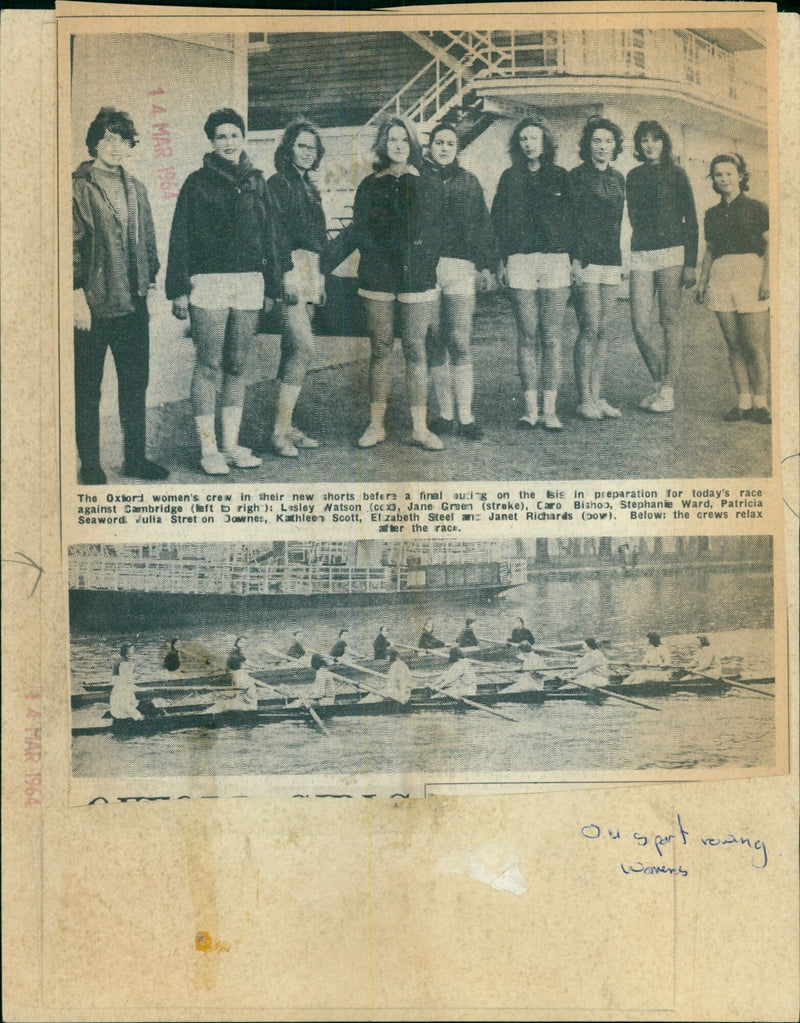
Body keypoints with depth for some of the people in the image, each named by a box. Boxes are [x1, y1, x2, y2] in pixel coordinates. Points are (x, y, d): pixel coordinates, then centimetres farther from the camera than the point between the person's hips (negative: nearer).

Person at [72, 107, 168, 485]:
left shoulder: (135, 188, 15)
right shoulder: (78, 187, -4)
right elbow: (70, 244, -9)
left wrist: (150, 283, 14)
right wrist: (77, 292, -15)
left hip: (133, 303, 6)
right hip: (93, 305, -6)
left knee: (136, 383, 10)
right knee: (88, 389, 3)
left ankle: (135, 458, 21)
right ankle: (90, 466, 10)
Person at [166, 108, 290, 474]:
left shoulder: (256, 182, 13)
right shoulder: (197, 183, 2)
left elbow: (270, 234, 16)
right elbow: (180, 238, -1)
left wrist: (271, 285, 12)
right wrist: (179, 289, -7)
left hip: (249, 284, 4)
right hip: (209, 283, -4)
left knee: (237, 366, 8)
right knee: (208, 367, -3)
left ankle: (231, 444, 16)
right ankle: (208, 450, 3)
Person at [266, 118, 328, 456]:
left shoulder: (310, 188, 23)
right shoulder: (277, 184, -3)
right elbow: (276, 231, -12)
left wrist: (321, 277, 22)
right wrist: (286, 271, -20)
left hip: (310, 273, 9)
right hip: (290, 269, -8)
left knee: (292, 351, 6)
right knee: (303, 348, -17)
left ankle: (286, 427, 9)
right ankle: (280, 430, -15)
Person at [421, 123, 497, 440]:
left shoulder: (469, 182, 15)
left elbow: (482, 225, 16)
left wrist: (486, 265, 9)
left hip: (460, 268, 1)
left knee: (460, 343, -7)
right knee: (434, 345, 2)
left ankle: (466, 416, -4)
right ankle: (445, 414, 10)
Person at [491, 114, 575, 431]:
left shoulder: (560, 177, 12)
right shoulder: (510, 178, 12)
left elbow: (571, 219, 10)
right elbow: (498, 220, 10)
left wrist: (573, 257, 1)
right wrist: (501, 261, 2)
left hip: (555, 262, 0)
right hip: (520, 262, 0)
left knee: (551, 337, -3)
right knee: (527, 337, 0)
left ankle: (550, 409, 0)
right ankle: (531, 408, 4)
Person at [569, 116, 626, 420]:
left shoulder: (617, 178, 17)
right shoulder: (577, 176, -2)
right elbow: (569, 221, -7)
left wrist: (619, 262, 17)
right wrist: (574, 259, -15)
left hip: (611, 262, 6)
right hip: (586, 261, -6)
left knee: (604, 330, 4)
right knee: (589, 329, -10)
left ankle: (597, 397, 9)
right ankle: (585, 400, -4)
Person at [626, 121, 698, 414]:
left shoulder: (675, 174, 4)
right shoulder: (633, 176, 15)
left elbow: (691, 220, 2)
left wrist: (690, 263, -6)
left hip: (670, 252, -3)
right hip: (640, 255, 4)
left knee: (670, 321, -5)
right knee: (639, 324, -4)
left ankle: (667, 390, -1)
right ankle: (659, 381, 14)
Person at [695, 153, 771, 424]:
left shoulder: (756, 208, 4)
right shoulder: (712, 214, 16)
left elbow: (771, 245, 0)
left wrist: (767, 279, -11)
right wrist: (702, 281, 10)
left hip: (750, 275, -4)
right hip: (721, 278, 4)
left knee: (755, 346, -7)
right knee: (734, 345, 3)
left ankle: (759, 403, 2)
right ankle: (743, 402, 8)